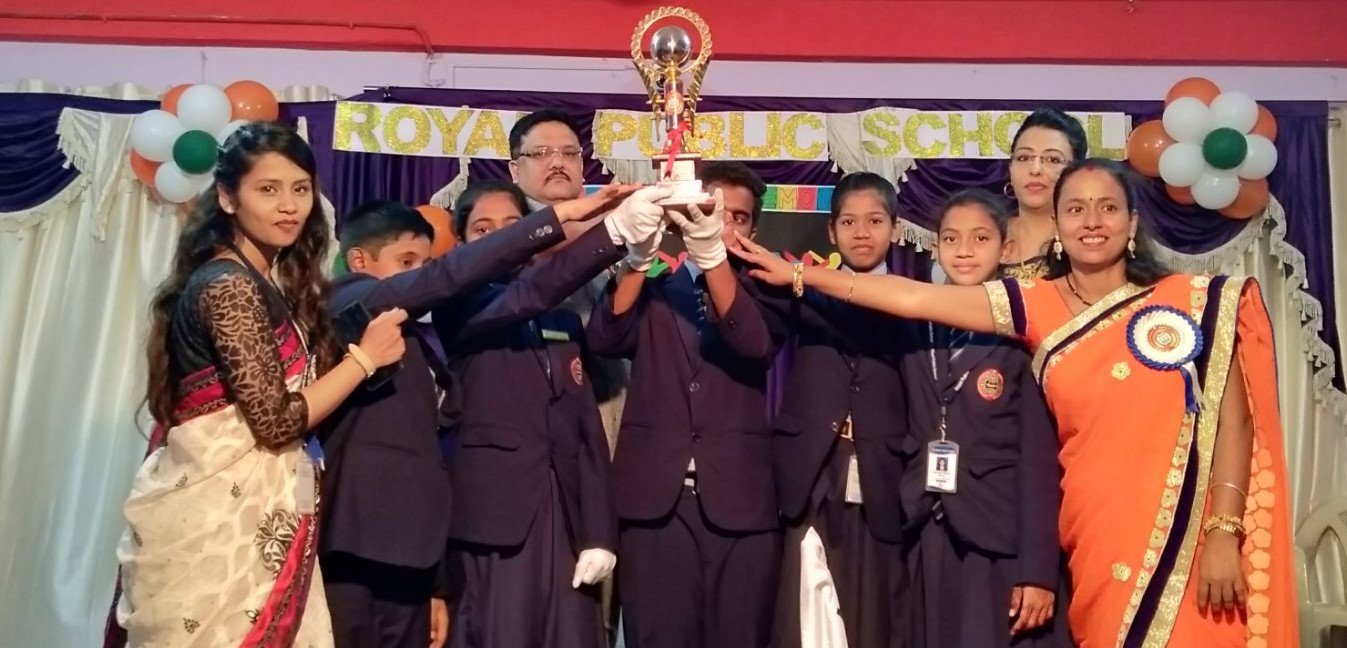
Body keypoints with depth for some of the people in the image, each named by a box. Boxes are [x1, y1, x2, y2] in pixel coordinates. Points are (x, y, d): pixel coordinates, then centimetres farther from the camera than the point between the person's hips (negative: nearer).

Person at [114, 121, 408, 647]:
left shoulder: (275, 283, 13)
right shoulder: (228, 285, -15)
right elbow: (277, 419, -19)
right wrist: (365, 356, -10)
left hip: (257, 509, 9)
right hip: (223, 513, -9)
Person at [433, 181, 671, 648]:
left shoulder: (565, 322, 16)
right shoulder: (457, 311, 1)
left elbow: (589, 431, 10)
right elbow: (529, 293, -20)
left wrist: (599, 533, 0)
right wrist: (614, 229, -33)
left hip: (565, 517, 4)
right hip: (494, 515, -4)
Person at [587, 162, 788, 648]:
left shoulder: (757, 293, 12)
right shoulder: (652, 289, 13)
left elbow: (757, 345, -11)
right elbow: (605, 339, -6)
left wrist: (712, 255, -23)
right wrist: (638, 256, -19)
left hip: (738, 499, 0)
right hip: (655, 496, 0)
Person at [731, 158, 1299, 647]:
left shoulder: (1193, 300, 0)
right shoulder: (1036, 308, 2)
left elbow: (1232, 420, -1)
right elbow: (914, 298, -3)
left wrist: (1225, 532, -9)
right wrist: (802, 275, -6)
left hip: (1187, 538, -1)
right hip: (1097, 539, 1)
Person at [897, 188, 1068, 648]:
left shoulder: (1023, 334, -5)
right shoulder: (913, 327, 7)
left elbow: (1039, 457, -8)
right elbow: (906, 434, 11)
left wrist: (1038, 569, -11)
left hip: (1002, 541, -3)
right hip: (926, 542, 4)